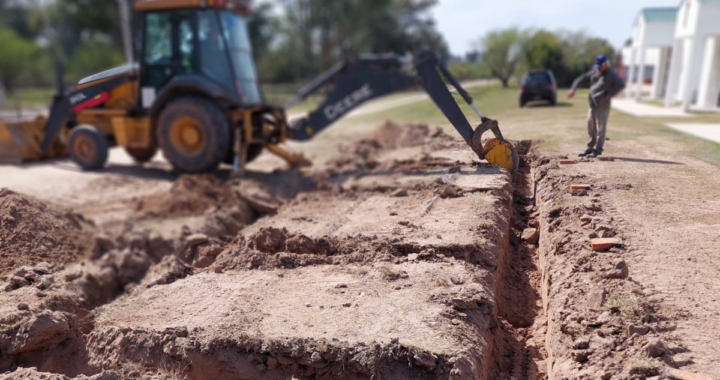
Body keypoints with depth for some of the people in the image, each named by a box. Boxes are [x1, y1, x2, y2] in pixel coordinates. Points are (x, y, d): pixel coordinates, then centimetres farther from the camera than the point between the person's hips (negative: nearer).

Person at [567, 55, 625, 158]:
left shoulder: (611, 75, -6)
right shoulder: (594, 72, 12)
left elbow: (621, 85, -17)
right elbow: (582, 78, 16)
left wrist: (610, 94, -18)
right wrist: (573, 88, 4)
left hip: (603, 104, -7)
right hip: (592, 103, 7)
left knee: (600, 128, -3)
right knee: (591, 127, 11)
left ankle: (597, 150, 1)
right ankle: (590, 148, 20)